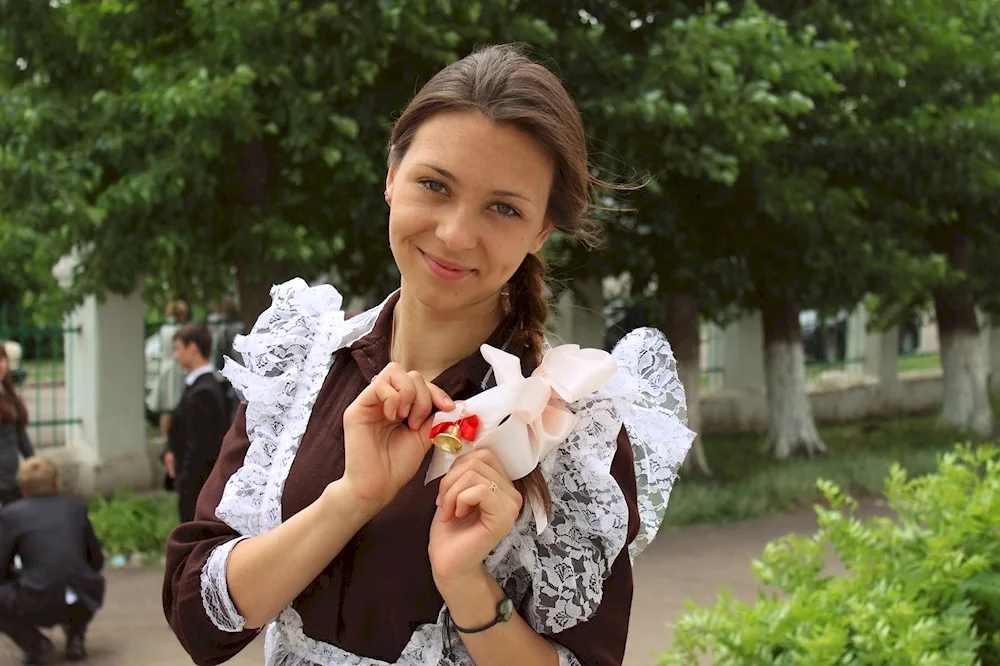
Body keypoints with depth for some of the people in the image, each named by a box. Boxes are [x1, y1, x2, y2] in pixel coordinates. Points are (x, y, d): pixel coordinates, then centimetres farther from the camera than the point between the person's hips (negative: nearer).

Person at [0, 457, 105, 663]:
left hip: (37, 604, -4)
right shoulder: (77, 507, 13)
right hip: (83, 602, 4)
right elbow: (97, 561, 17)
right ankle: (75, 638, 17)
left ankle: (36, 644, 6)